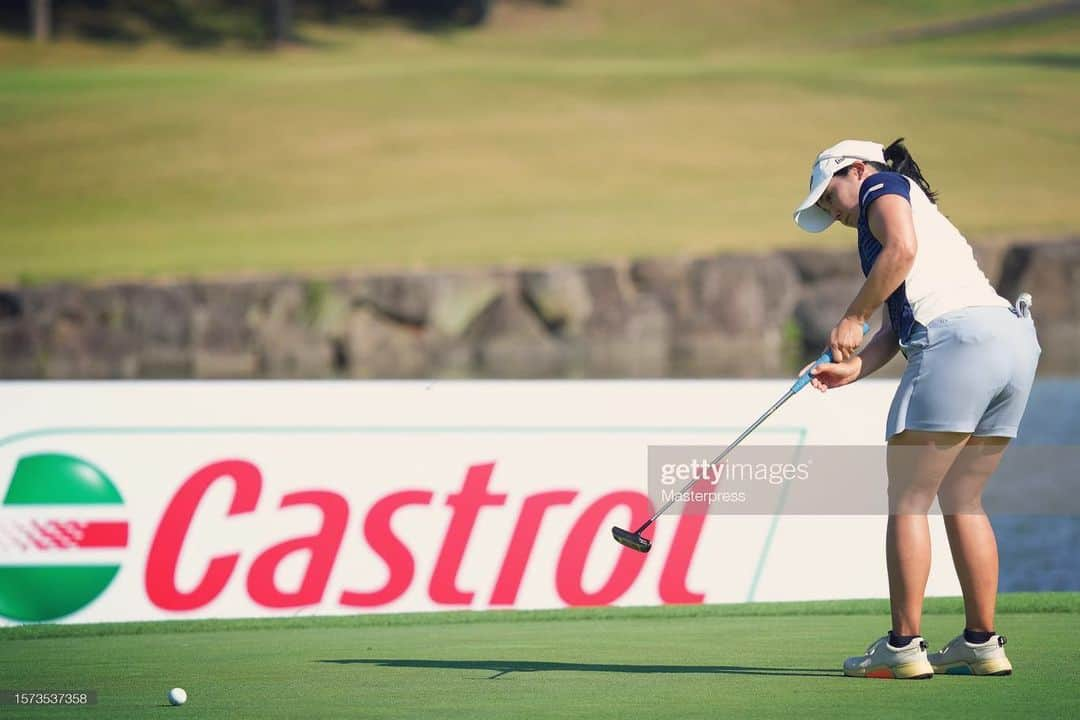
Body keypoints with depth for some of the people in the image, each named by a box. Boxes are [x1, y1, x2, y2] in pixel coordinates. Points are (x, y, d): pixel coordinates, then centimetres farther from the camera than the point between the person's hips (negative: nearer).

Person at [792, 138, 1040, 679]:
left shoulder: (884, 187, 10)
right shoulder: (925, 213, 34)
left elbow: (901, 249, -12)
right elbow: (899, 324, 23)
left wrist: (852, 318, -4)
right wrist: (855, 367, 8)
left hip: (957, 336, -9)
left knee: (908, 500, -2)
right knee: (961, 500, 17)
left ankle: (903, 646, -4)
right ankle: (982, 643, 16)